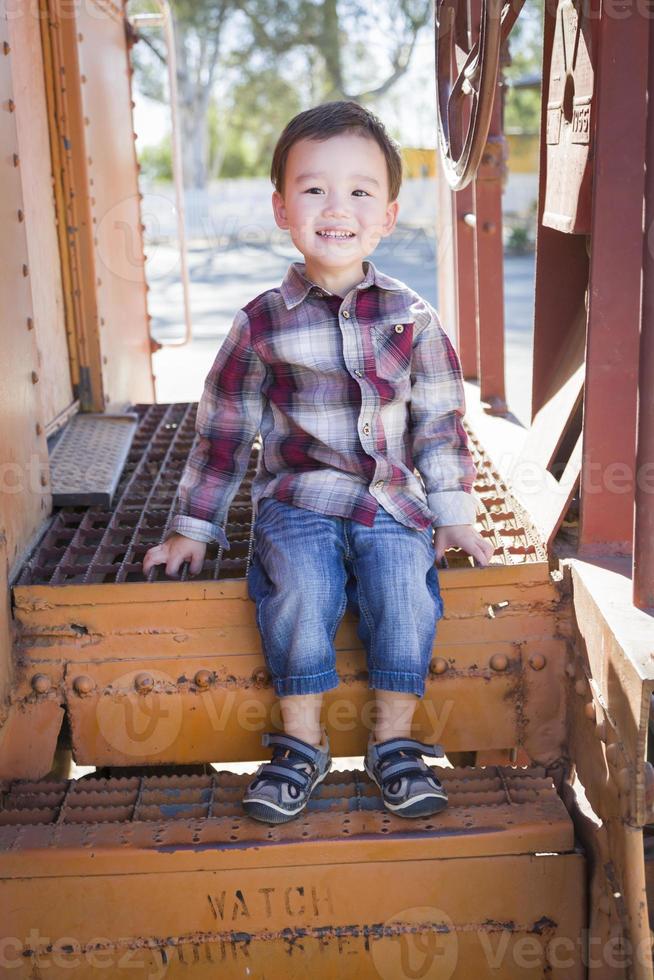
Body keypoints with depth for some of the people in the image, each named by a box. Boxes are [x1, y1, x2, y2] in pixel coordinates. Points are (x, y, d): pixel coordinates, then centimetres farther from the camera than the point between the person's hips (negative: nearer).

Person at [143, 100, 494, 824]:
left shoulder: (411, 318, 4)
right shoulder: (262, 324, 0)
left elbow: (439, 420, 10)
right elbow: (223, 429, 6)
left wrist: (454, 514, 7)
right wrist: (192, 527, 8)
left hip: (391, 501, 1)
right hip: (296, 500, -1)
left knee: (404, 587, -24)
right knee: (300, 585, -27)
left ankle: (395, 741, -5)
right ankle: (300, 743, -9)